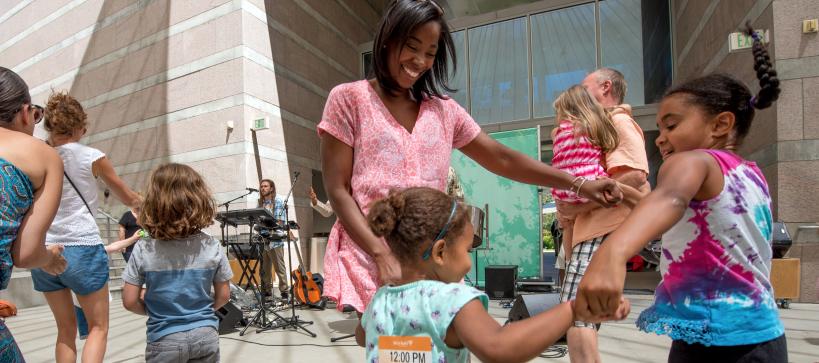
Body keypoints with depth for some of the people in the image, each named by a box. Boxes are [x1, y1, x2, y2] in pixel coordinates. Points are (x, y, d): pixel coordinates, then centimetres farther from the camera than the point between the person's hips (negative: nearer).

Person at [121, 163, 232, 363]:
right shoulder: (212, 247, -9)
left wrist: (153, 311, 11)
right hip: (205, 337, 1)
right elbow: (223, 296, -3)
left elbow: (130, 302, -7)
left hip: (164, 341, -1)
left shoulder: (143, 250, -12)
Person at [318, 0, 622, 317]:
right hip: (368, 260, -3)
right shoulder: (349, 99, 1)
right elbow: (338, 190, -4)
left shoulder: (444, 111, 13)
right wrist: (382, 255, -14)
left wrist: (577, 185, 2)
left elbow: (501, 159, 11)